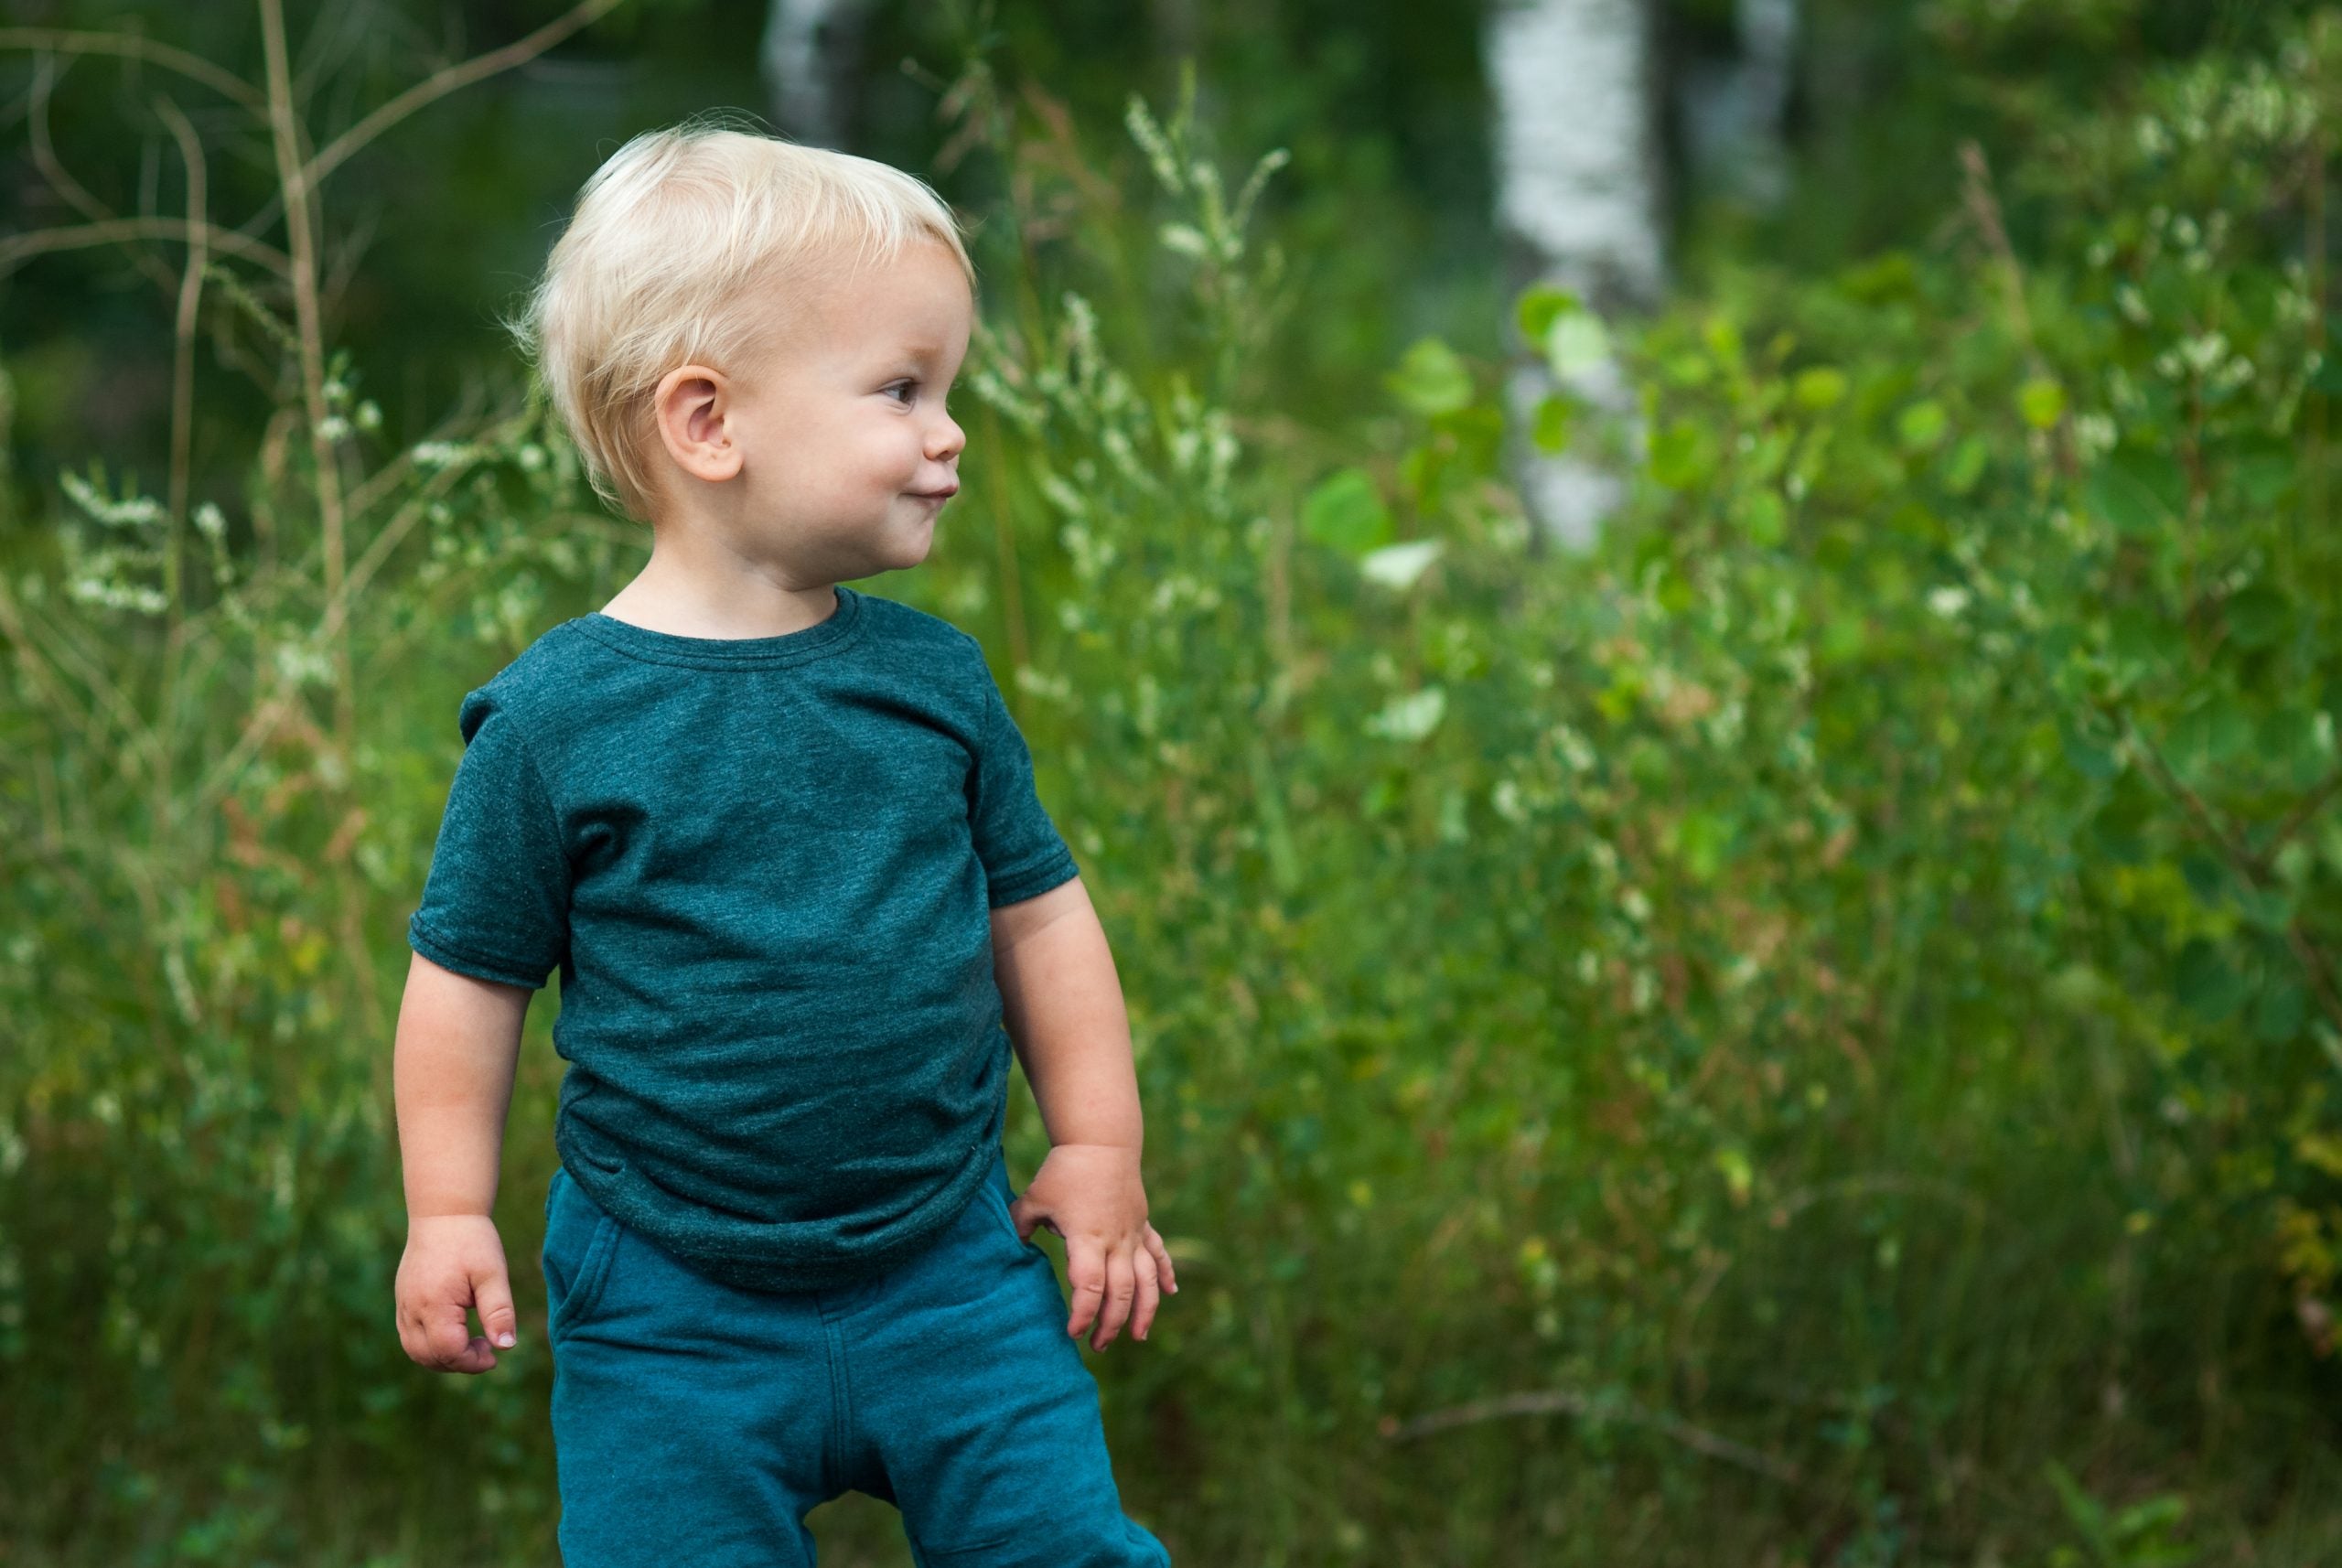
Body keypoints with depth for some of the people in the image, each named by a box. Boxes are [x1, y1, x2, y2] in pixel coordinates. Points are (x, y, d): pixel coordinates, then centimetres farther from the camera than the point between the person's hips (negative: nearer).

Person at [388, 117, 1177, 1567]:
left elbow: (1036, 907, 11)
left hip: (950, 1269, 3)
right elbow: (470, 972, -1)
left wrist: (1100, 1147, 9)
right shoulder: (558, 717, -10)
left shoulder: (937, 676, 1)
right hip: (671, 1314, -2)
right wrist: (451, 1214, -5)